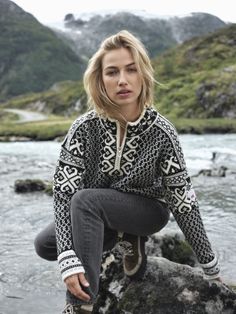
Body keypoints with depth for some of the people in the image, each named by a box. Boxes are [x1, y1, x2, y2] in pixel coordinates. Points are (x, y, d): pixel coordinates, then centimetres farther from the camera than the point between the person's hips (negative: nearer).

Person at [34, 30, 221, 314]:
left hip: (148, 211, -4)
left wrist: (211, 266, -12)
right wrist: (69, 260, -39)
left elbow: (183, 200, -17)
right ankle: (128, 239, 4)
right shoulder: (85, 128, -20)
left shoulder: (161, 131, -23)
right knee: (45, 244, -17)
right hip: (99, 216, 4)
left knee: (85, 200, -31)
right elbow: (63, 191, -26)